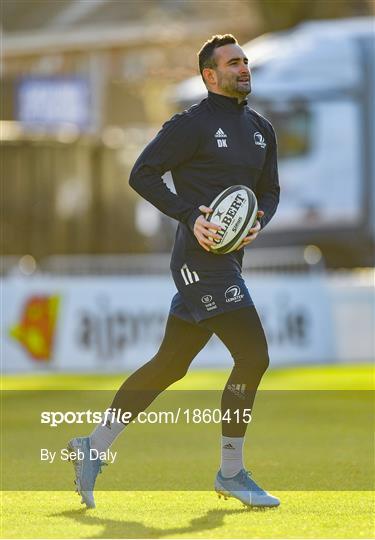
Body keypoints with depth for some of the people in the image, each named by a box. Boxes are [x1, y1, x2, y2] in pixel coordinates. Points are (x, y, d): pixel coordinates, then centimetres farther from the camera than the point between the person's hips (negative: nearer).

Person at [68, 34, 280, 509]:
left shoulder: (261, 129, 16)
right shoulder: (191, 125, -8)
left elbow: (270, 190, 22)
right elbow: (142, 174, -9)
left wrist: (259, 222, 0)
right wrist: (190, 216, -19)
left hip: (226, 262, 8)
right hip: (201, 259, -8)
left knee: (169, 366, 12)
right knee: (253, 356, -13)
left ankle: (94, 447, 20)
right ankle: (231, 474, -3)